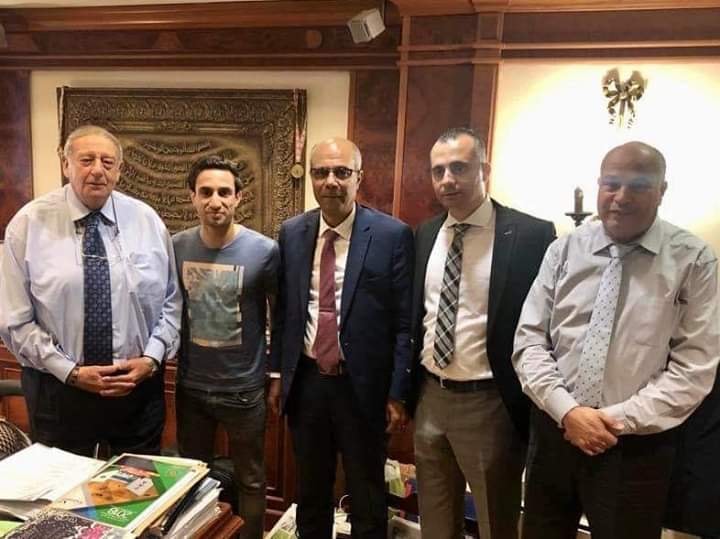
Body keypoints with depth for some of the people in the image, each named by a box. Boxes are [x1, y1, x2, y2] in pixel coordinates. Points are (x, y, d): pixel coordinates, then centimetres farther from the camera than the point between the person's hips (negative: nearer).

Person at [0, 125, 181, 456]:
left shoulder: (147, 220, -1)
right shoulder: (29, 223, -6)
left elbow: (171, 301, 2)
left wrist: (151, 358, -11)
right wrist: (71, 371, -13)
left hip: (139, 383, 1)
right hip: (58, 387, -1)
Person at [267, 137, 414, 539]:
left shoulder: (393, 235, -11)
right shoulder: (291, 233, 2)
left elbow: (404, 322, -10)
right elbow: (284, 310, 8)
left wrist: (398, 393, -10)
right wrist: (278, 373, 8)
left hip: (362, 386, -3)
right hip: (305, 381, 4)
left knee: (367, 498, 17)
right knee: (310, 491, 23)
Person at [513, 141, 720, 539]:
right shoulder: (564, 250, 0)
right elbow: (529, 340, -2)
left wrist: (619, 418, -16)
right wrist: (566, 410, -14)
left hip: (635, 446, -2)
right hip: (554, 430, 3)